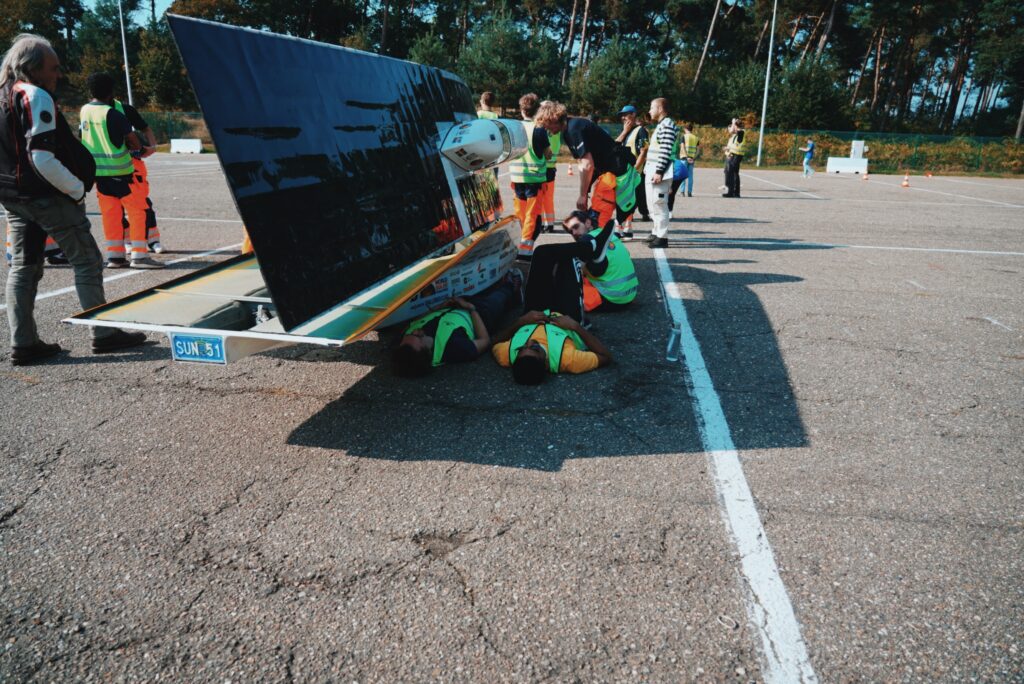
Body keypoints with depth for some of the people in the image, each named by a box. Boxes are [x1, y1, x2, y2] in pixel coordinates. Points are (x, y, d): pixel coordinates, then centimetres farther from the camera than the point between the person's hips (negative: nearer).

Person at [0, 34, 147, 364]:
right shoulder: (36, 97, -13)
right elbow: (42, 158, -22)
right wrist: (78, 189, -13)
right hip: (47, 196, -9)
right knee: (87, 261, -1)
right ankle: (103, 334, 3)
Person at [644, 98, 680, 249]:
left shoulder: (667, 125, -12)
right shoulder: (662, 125, 20)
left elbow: (666, 151, -20)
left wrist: (659, 172, -23)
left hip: (660, 172, -11)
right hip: (653, 171, 11)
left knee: (659, 204, -9)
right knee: (653, 203, 16)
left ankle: (662, 237, -7)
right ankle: (656, 233, 25)